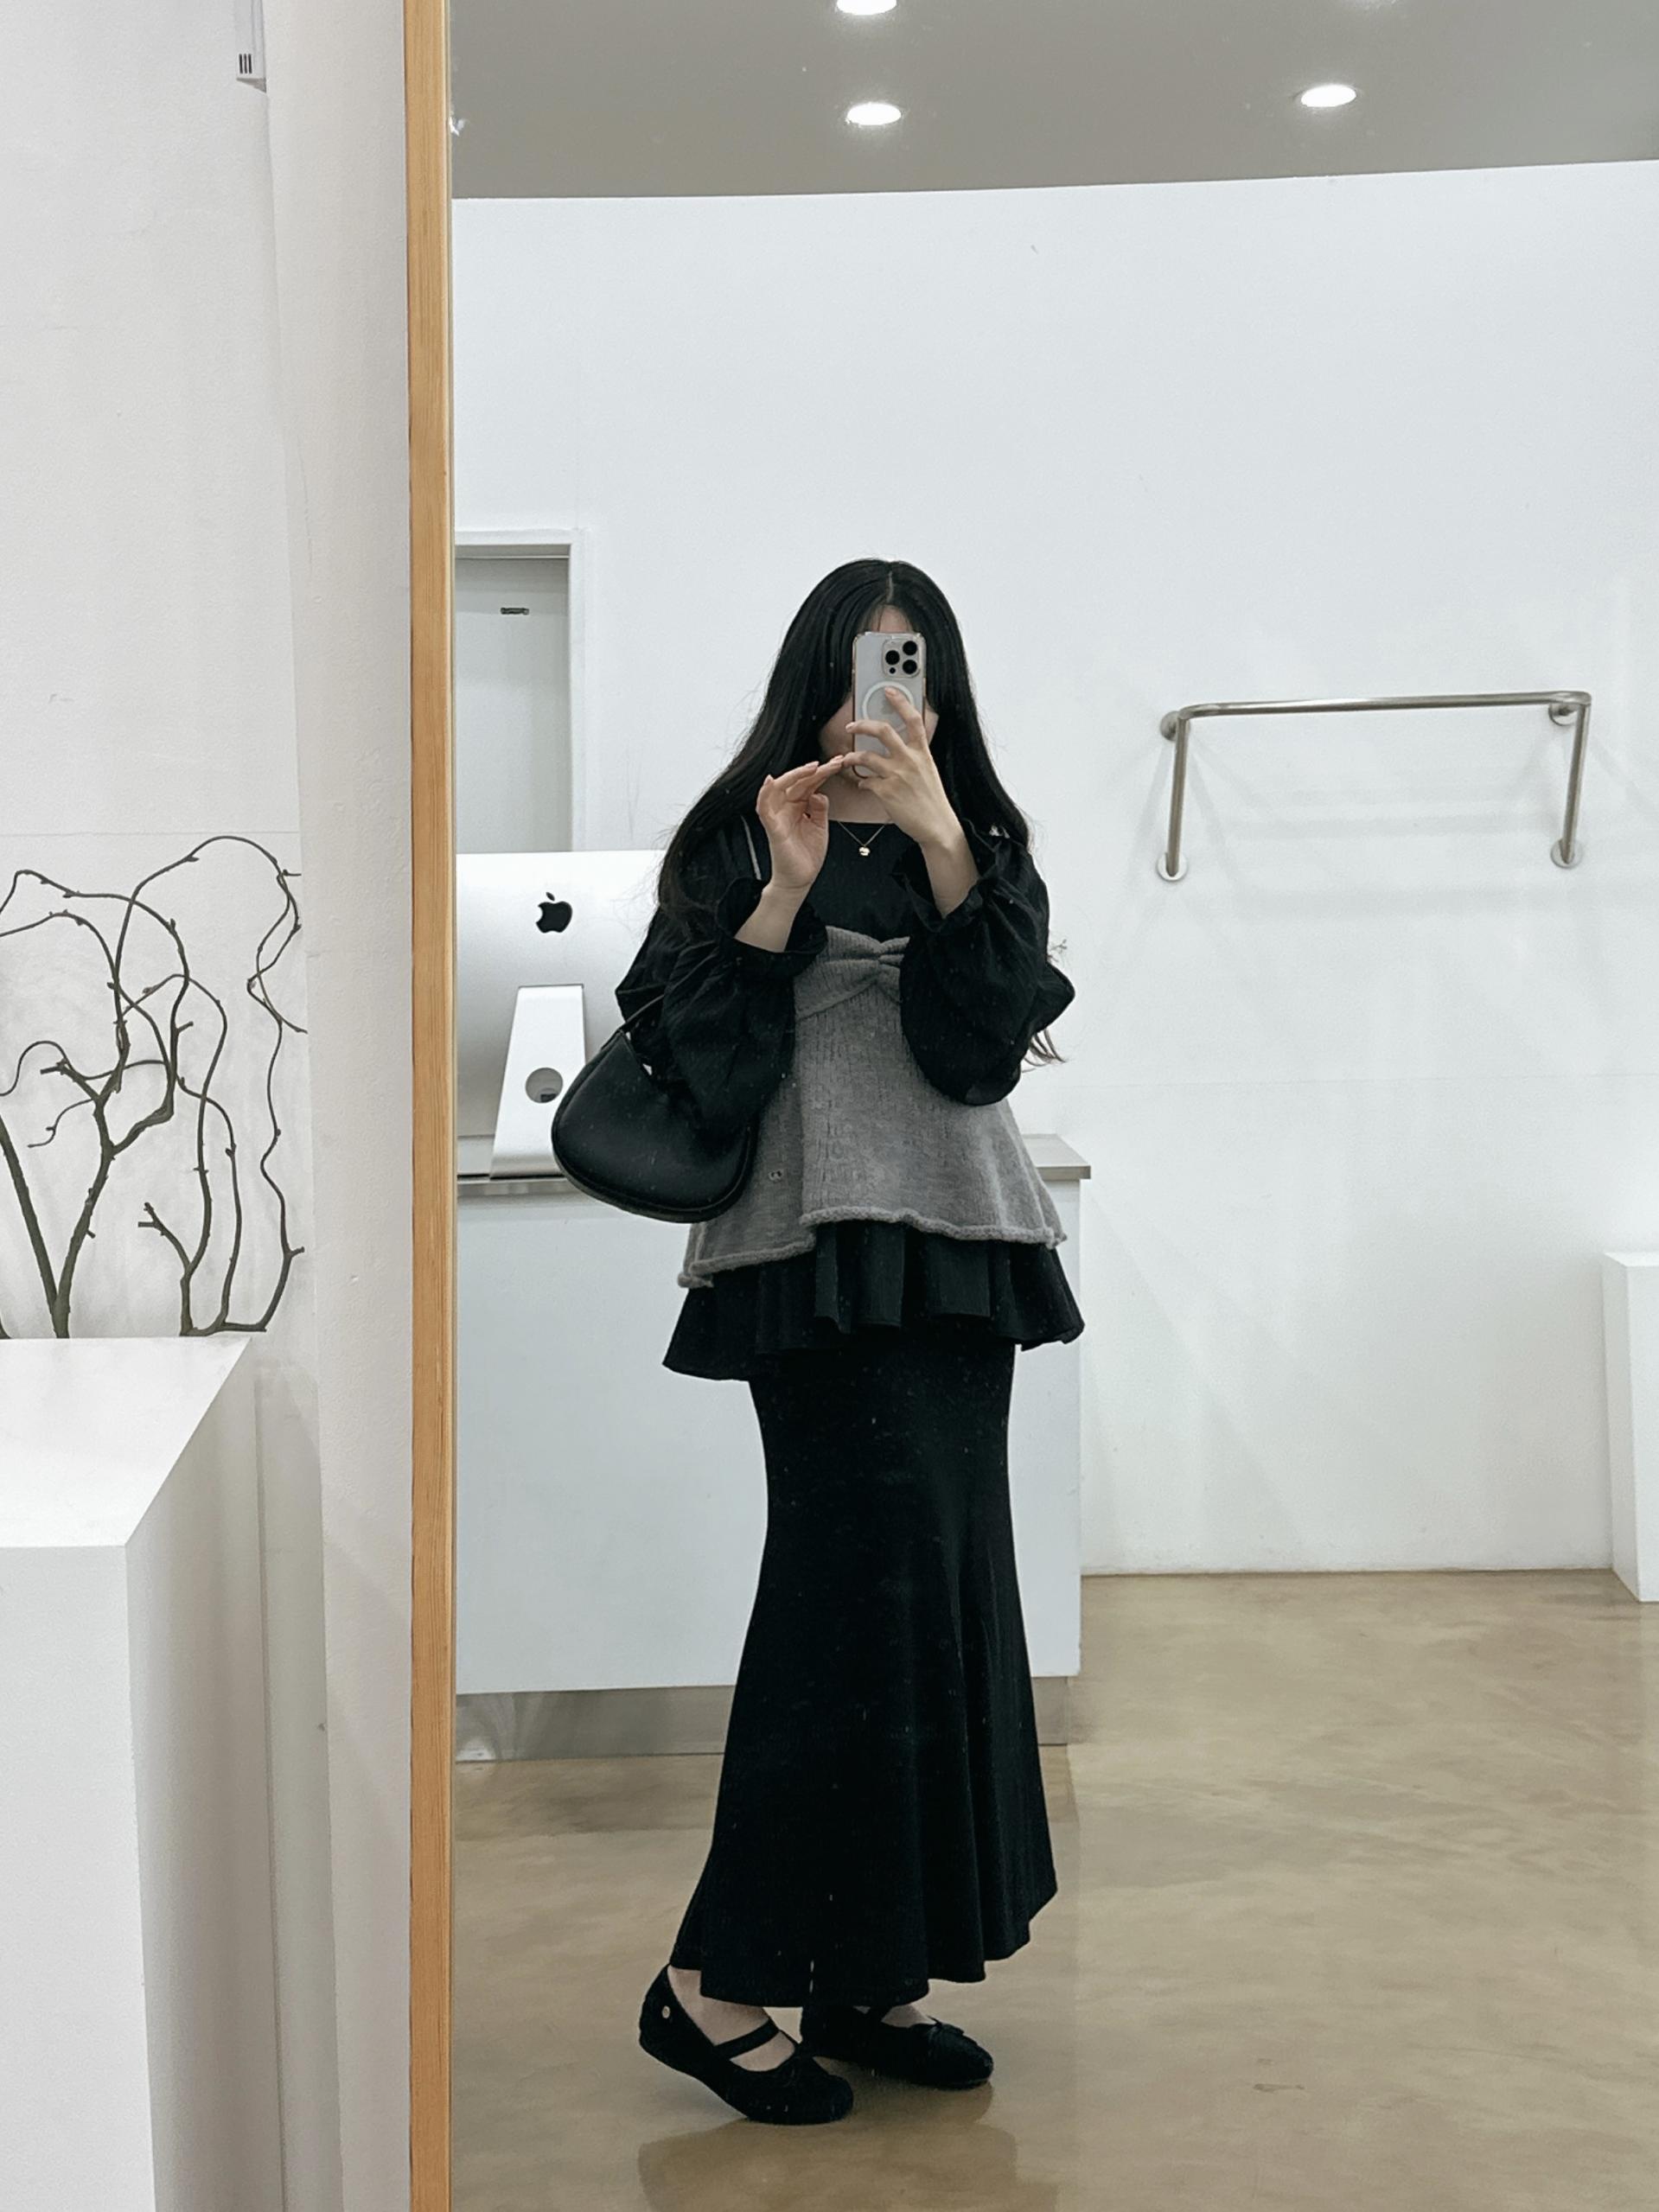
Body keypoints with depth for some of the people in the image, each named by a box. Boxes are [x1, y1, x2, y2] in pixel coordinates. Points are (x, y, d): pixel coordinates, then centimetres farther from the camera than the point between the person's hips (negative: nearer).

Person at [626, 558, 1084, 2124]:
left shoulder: (984, 848, 12)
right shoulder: (736, 843, 2)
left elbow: (984, 1046, -6)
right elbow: (699, 1078, -10)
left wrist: (938, 842, -15)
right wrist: (790, 888, -16)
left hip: (955, 1253, 5)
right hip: (817, 1261, -5)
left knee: (932, 1600, 6)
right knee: (879, 1591, -12)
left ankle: (862, 1979, 18)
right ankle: (716, 1981, -1)